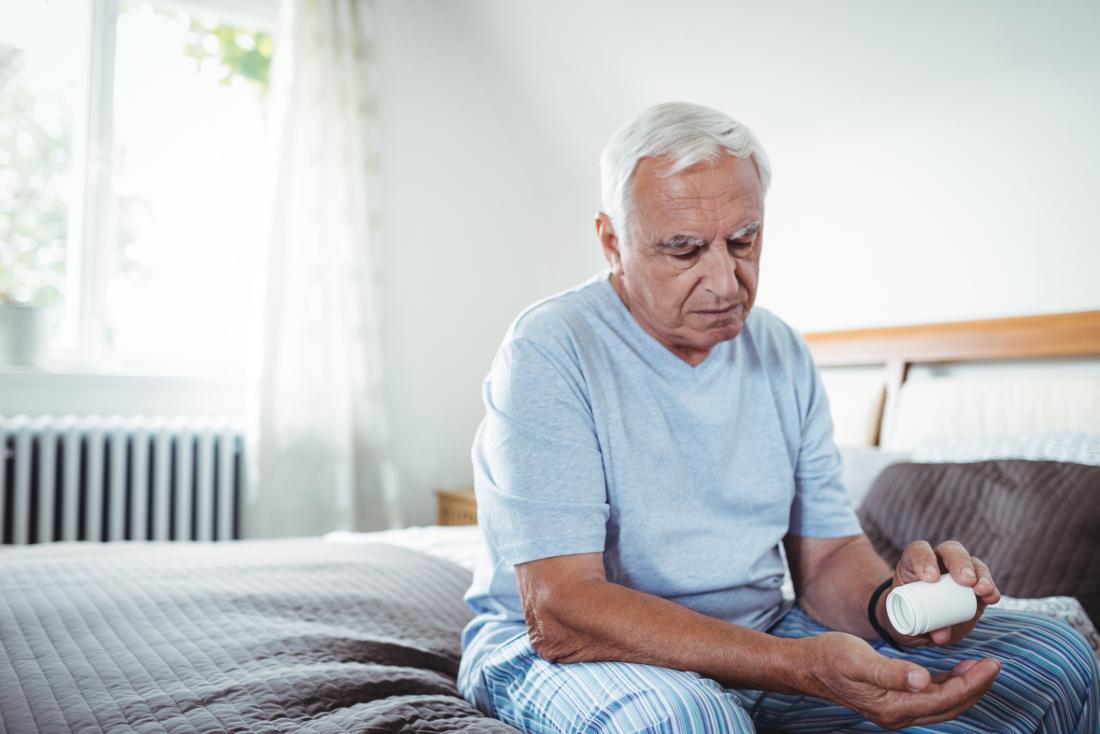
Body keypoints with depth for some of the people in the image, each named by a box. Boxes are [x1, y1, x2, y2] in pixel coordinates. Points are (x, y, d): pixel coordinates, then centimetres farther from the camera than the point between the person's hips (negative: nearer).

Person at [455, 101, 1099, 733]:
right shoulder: (551, 351, -18)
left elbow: (826, 554, 6)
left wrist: (891, 603, -20)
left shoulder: (783, 353, 4)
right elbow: (559, 612, -25)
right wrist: (801, 665, -33)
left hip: (758, 637, 6)